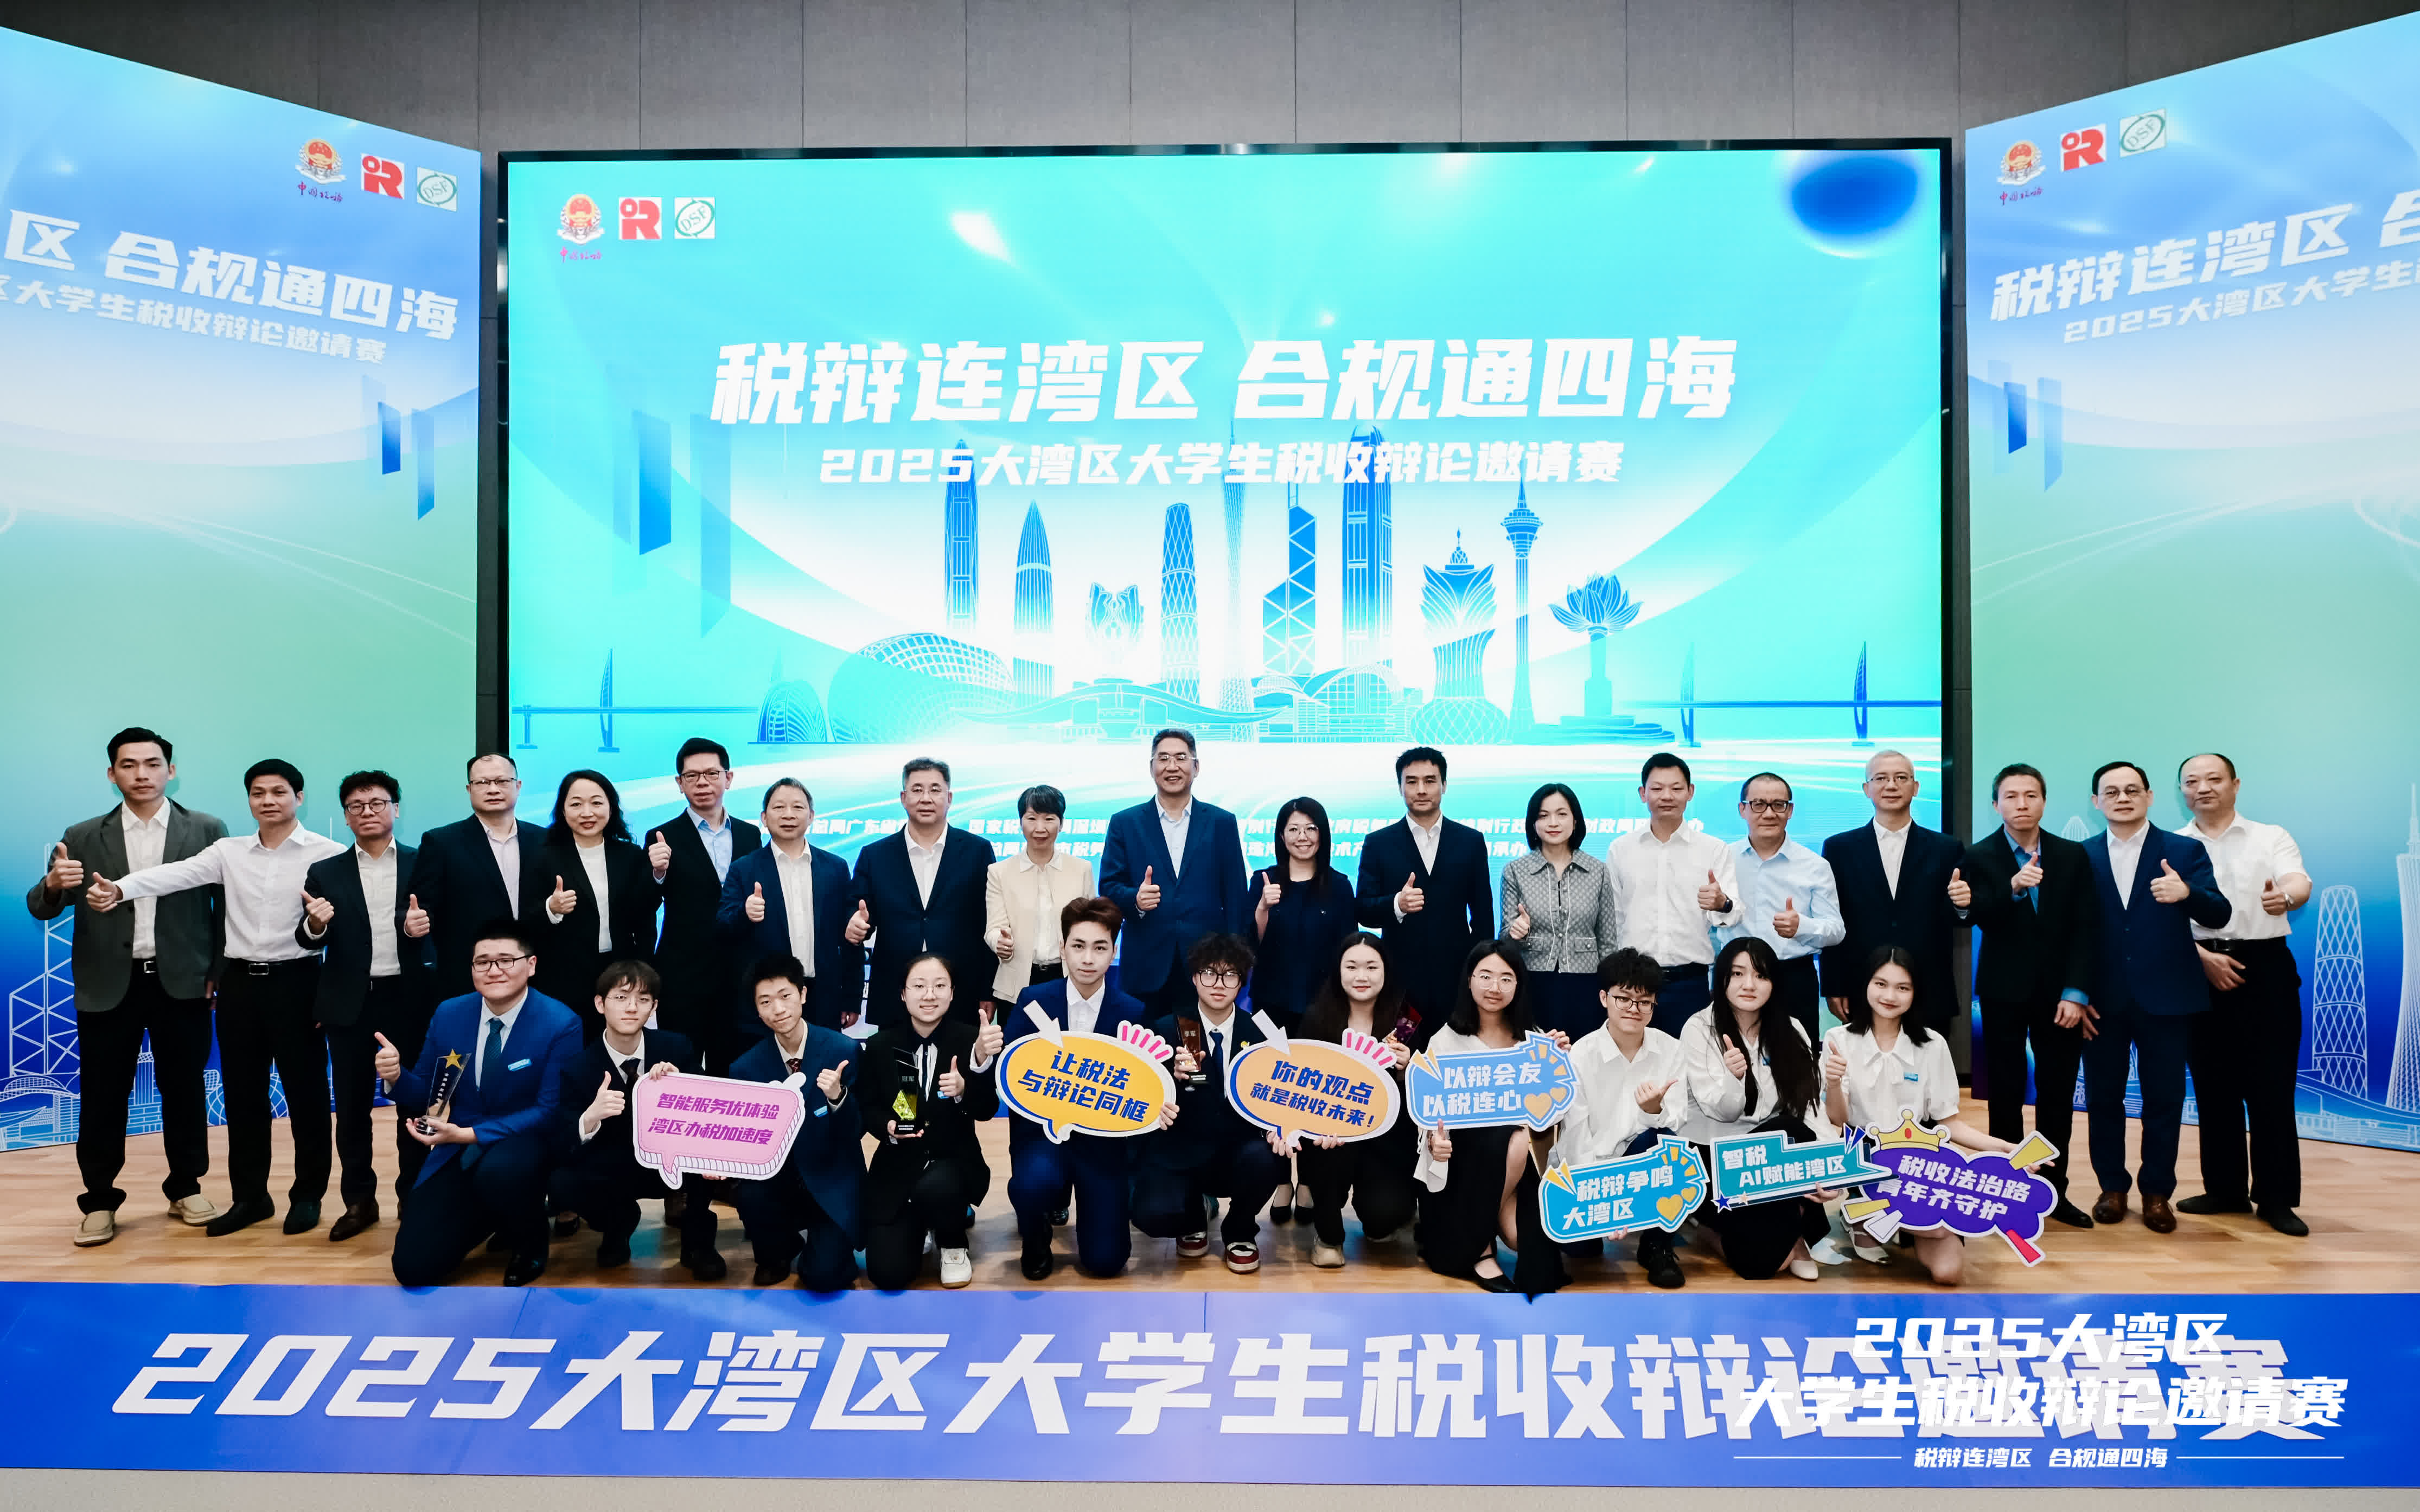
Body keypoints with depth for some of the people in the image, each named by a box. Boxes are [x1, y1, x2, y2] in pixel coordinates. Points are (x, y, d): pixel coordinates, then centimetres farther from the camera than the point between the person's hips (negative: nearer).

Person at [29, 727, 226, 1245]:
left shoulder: (207, 831, 1)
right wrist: (53, 884, -22)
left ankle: (186, 1189, 22)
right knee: (103, 1096, 6)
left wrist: (220, 971, -8)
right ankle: (100, 1202, 17)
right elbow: (41, 909, 1)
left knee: (184, 1089, 8)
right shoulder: (82, 838, 5)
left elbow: (225, 904, -1)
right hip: (108, 986, 1)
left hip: (182, 983, -1)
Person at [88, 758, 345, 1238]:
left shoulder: (327, 853, -4)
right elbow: (177, 874, -8)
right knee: (242, 1093, 10)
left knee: (305, 1091, 4)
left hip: (296, 981, -4)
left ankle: (308, 1195, 17)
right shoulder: (229, 851, 7)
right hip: (239, 982, 4)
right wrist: (119, 888, -24)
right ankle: (250, 1196, 22)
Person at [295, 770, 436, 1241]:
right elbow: (308, 942, 1)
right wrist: (315, 924, -22)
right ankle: (359, 1200, 18)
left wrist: (423, 926, -23)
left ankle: (414, 1196, 19)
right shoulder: (325, 873, 6)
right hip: (351, 1004, 1)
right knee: (351, 1106, 7)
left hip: (410, 999, -1)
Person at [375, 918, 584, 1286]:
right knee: (413, 1267, -9)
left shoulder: (561, 1025, -15)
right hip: (460, 1155, 4)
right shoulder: (449, 1014, 0)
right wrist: (396, 1077, -17)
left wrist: (470, 1134, -24)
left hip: (526, 1145, -4)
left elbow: (552, 1112, -15)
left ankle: (529, 1243, -5)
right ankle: (486, 1216, 24)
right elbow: (426, 1096, 7)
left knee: (497, 1171, -39)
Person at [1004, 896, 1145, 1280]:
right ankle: (1035, 1241, 4)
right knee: (1038, 1181, -34)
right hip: (1041, 1129, 0)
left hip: (1101, 1138, 0)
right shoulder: (1033, 1000, -5)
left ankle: (1083, 1199, 28)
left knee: (1105, 1260, -8)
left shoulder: (1132, 1013, -5)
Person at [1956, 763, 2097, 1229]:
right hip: (2004, 992, -2)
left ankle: (2054, 1191, 15)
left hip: (2060, 992, 2)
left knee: (2058, 1094, 6)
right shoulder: (1979, 857, -2)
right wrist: (2014, 888, -35)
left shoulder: (2073, 855, 4)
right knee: (2005, 1095, 4)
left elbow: (2086, 928, 0)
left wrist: (2076, 993, -8)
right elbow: (1981, 917, -16)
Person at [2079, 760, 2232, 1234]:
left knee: (2164, 1100, 6)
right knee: (2103, 1097, 9)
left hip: (2166, 998, -1)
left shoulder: (2186, 851, 1)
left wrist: (2187, 893, -30)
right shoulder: (2082, 856, 4)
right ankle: (2113, 1187, 23)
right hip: (2103, 1000, 1)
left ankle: (2157, 1193, 20)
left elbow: (2219, 915, -8)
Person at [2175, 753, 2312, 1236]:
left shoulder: (2271, 838, 6)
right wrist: (2203, 957, -13)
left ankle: (2277, 1197, 9)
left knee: (2271, 1088, 0)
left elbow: (2299, 882, -13)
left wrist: (2286, 895, -36)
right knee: (2213, 1088, 8)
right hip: (2199, 972, 2)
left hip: (2265, 968, -1)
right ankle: (2225, 1189, 18)